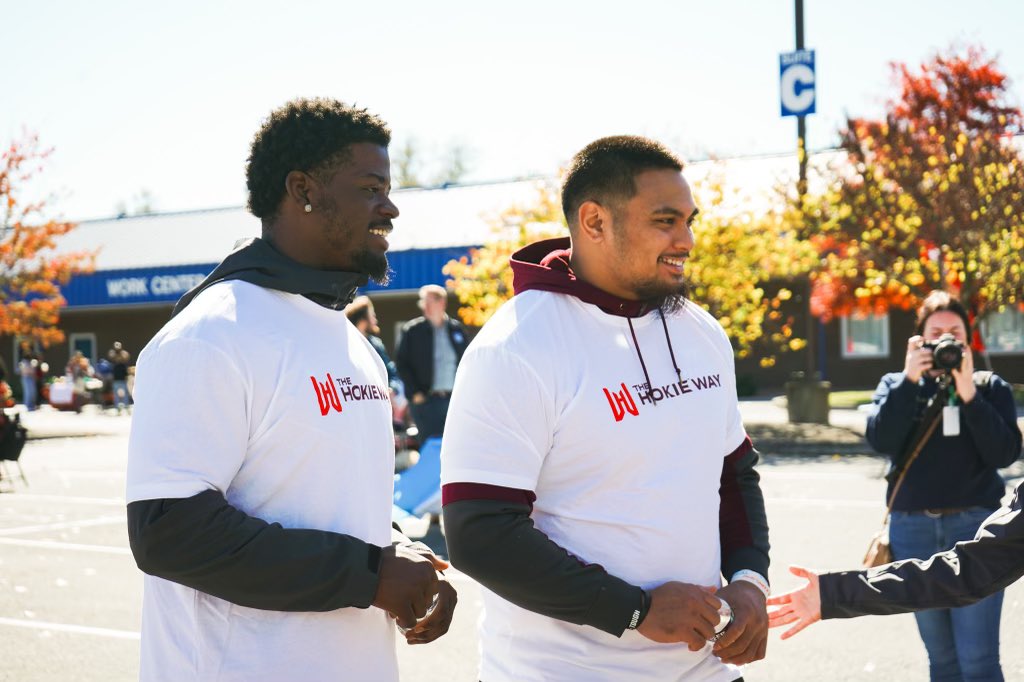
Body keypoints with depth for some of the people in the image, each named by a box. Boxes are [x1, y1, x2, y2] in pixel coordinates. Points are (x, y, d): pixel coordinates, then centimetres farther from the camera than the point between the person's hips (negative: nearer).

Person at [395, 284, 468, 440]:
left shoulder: (457, 328, 9)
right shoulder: (411, 330, 1)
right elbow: (402, 363, -1)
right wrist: (414, 392, -9)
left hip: (454, 398, 3)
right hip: (426, 399, -3)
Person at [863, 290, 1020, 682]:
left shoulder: (990, 387, 7)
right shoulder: (897, 386, 10)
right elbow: (881, 440, -7)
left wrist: (969, 395, -15)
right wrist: (910, 380, -13)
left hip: (976, 525, -2)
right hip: (913, 528, 2)